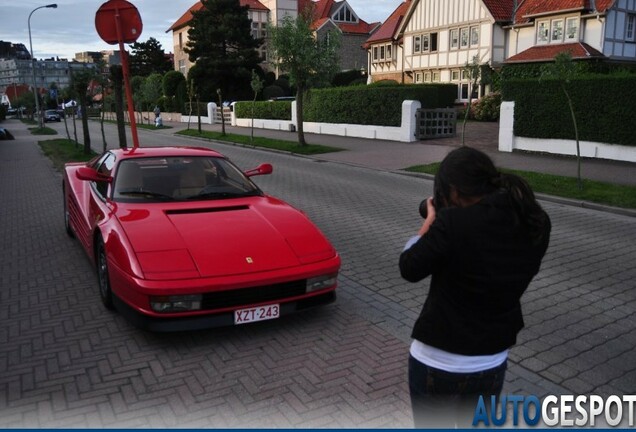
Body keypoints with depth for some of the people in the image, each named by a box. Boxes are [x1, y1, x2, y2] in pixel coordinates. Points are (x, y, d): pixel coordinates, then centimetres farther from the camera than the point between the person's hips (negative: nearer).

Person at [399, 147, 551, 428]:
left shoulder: (454, 222, -25)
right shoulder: (536, 223, -8)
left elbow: (410, 269, -11)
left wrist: (430, 222, 3)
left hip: (436, 363, -5)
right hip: (491, 365, 5)